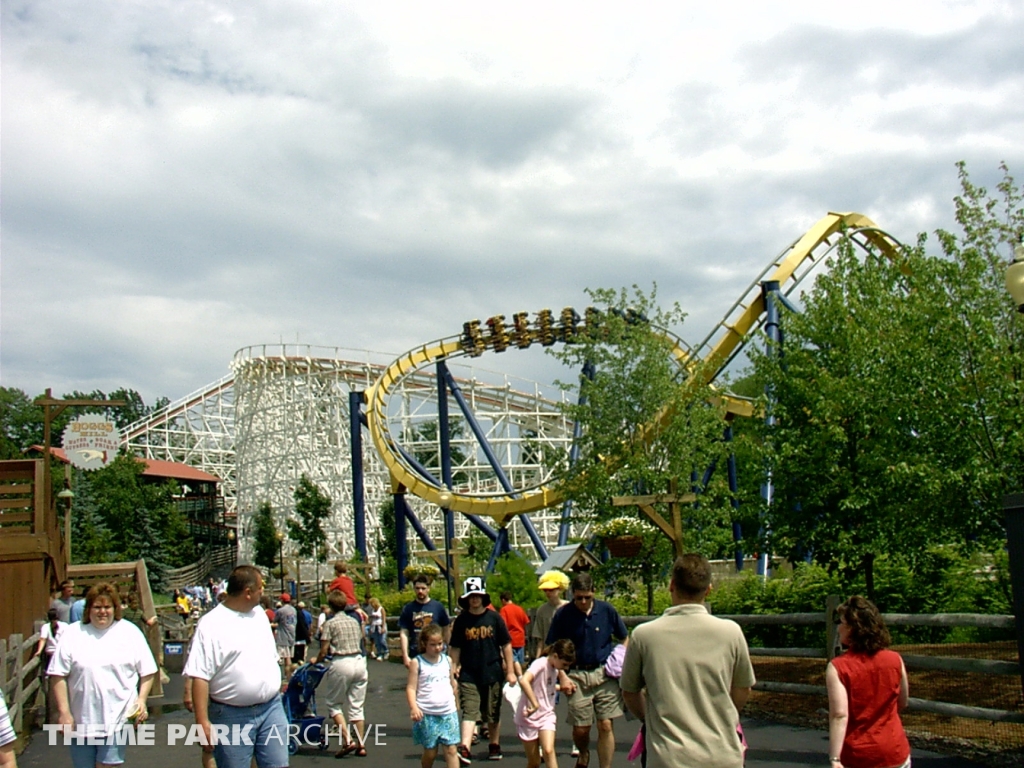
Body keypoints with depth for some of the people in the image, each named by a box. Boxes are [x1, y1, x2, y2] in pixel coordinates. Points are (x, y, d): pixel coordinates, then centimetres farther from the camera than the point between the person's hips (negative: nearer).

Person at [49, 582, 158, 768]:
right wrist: (63, 712, -5)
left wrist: (142, 700, -4)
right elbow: (58, 676, 1)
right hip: (81, 719, 2)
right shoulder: (73, 634, 3)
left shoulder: (130, 632, 5)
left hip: (116, 718, -1)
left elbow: (147, 672, 8)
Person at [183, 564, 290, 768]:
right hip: (232, 717, -6)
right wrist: (202, 721, -20)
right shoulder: (211, 624, -13)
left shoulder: (260, 613, 10)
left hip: (271, 708, 6)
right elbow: (199, 677, -16)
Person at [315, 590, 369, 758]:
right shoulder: (354, 621, 13)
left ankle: (347, 740, -3)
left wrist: (316, 661, 14)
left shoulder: (330, 623, -3)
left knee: (334, 703, 10)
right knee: (356, 706, 11)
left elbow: (324, 651, -5)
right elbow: (361, 642, 12)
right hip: (359, 661, 5)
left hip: (341, 663, -5)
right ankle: (361, 745, 9)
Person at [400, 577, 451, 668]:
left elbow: (446, 630, 7)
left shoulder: (438, 606, 1)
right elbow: (404, 633, 0)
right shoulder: (408, 608, 1)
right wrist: (405, 656, -8)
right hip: (415, 655, 0)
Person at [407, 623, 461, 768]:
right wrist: (413, 707, -22)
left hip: (449, 713, 3)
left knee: (451, 750, -2)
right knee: (430, 752, 7)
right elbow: (411, 688, -8)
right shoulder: (417, 662, -4)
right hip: (427, 715, -3)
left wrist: (456, 704, 21)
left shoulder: (447, 660, 8)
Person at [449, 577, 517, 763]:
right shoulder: (461, 620, 0)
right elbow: (455, 647, 4)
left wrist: (510, 671, 1)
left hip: (492, 673, 1)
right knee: (469, 711, -11)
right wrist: (454, 667, -7)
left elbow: (506, 644, 2)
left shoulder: (494, 617, -2)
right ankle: (464, 749, -18)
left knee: (493, 714, 12)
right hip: (468, 675, -1)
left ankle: (494, 745, 29)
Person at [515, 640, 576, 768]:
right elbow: (523, 681, -37)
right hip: (529, 717, -5)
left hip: (547, 715, 5)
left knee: (548, 751, -19)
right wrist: (535, 704, -36)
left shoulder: (556, 667, 4)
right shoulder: (540, 664, -19)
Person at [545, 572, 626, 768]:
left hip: (605, 673, 0)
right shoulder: (563, 614, -3)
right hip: (577, 676, 0)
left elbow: (624, 639, 12)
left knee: (605, 726, -5)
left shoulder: (607, 610, 0)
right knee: (580, 729, 4)